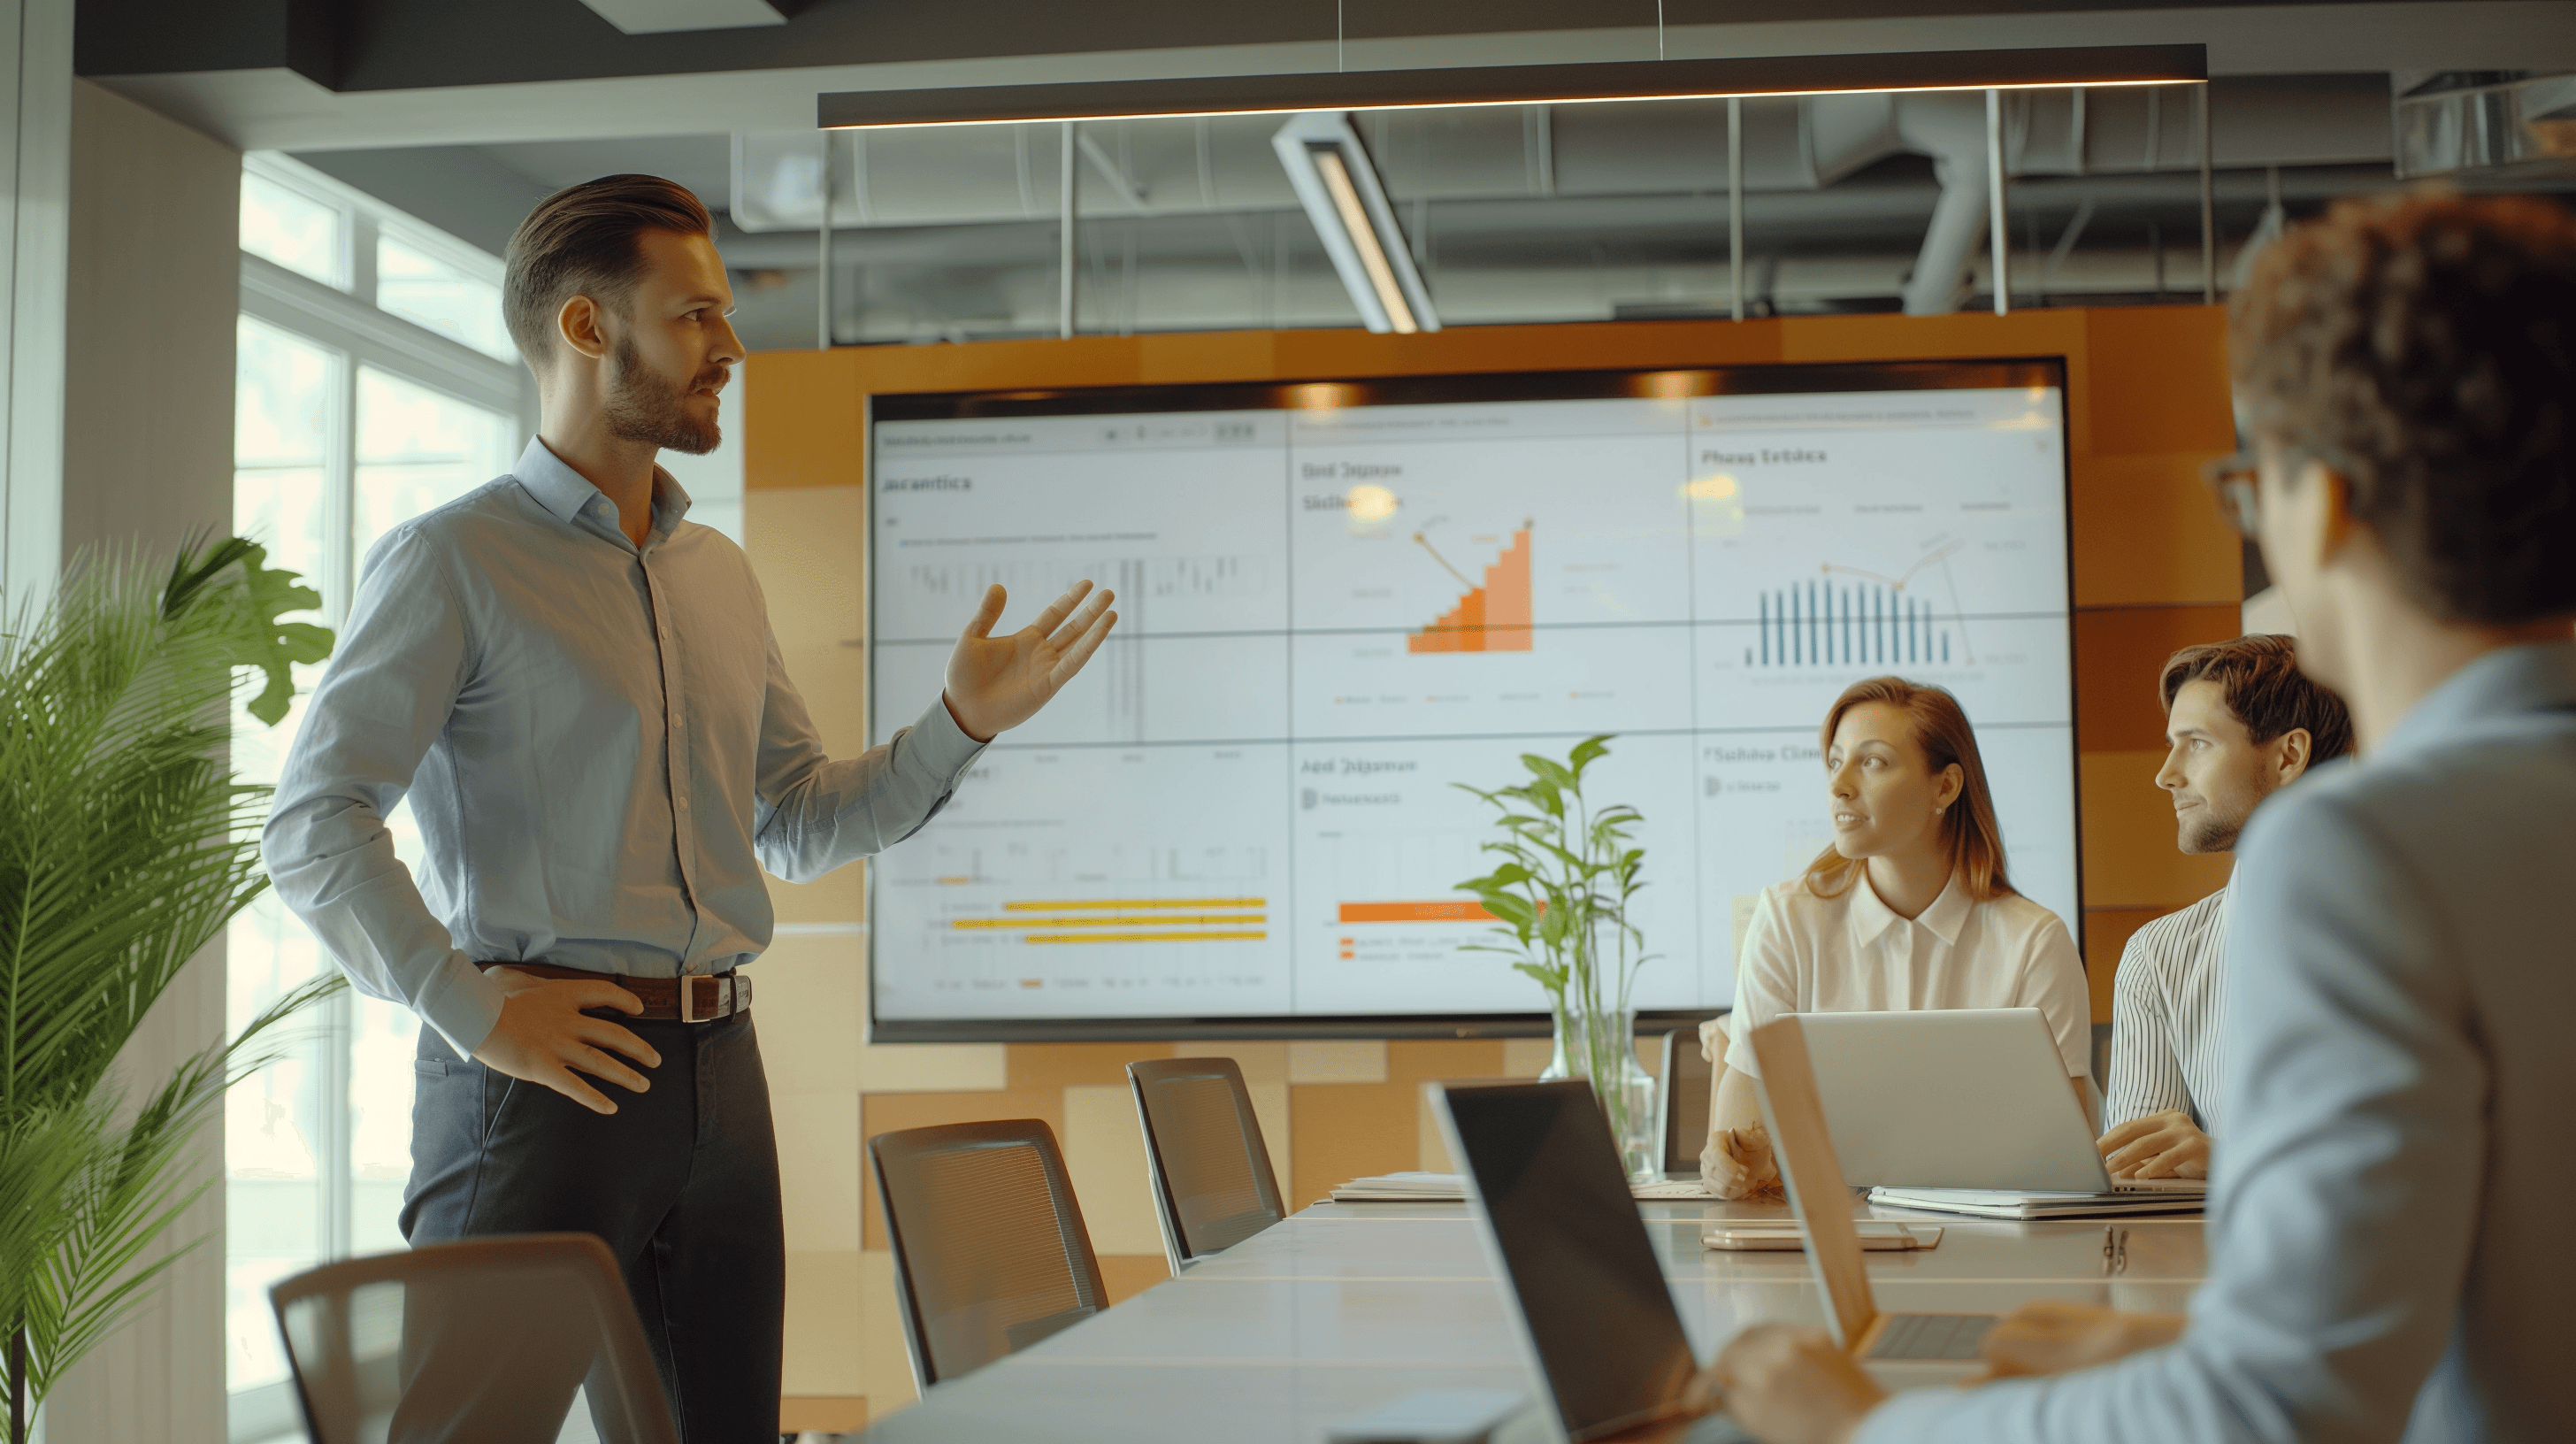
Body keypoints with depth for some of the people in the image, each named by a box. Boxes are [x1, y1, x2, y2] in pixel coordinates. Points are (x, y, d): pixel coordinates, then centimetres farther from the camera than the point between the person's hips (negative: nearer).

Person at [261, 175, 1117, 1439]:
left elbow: (797, 822, 20)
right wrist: (473, 1011, -17)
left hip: (717, 1066, 7)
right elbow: (311, 829, -10)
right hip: (544, 1067, -7)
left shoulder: (721, 577, 17)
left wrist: (962, 722, 7)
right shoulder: (452, 561, -4)